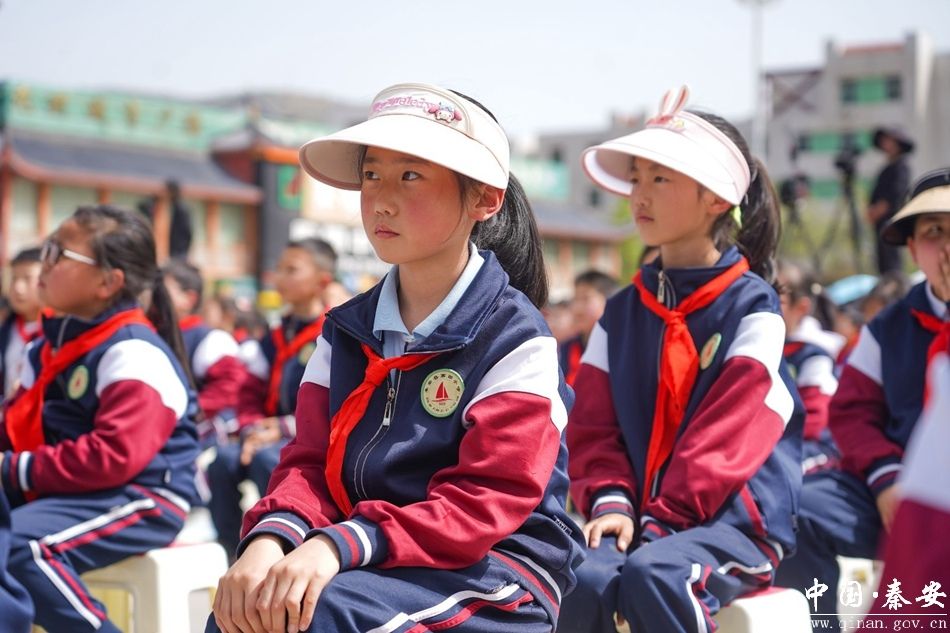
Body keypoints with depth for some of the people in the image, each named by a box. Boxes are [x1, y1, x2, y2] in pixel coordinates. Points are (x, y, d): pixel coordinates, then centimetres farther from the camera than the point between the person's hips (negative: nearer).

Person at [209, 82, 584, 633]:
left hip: (495, 573, -5)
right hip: (375, 566, 5)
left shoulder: (516, 339, -8)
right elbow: (311, 465, 5)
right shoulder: (345, 332, 12)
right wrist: (270, 539, -19)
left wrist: (339, 545, -29)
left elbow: (481, 505, -16)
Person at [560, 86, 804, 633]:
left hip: (731, 517, -3)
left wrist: (664, 517, -16)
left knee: (653, 575, -35)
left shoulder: (752, 306, -1)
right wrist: (610, 501, -9)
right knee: (586, 578, -29)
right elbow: (594, 423, 9)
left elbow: (730, 431, -10)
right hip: (639, 513, 4)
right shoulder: (623, 311, 13)